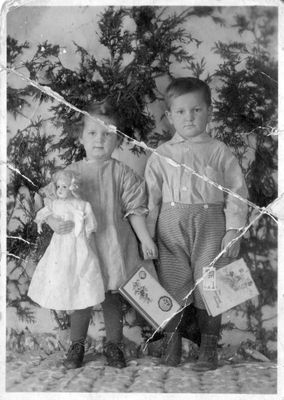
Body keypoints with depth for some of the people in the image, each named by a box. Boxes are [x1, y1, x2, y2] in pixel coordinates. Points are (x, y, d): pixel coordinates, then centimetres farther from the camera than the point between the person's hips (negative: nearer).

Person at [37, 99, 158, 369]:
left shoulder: (121, 173, -1)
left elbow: (134, 209, 0)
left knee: (112, 296, 11)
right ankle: (76, 345, 29)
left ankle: (114, 345, 30)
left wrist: (145, 238, -5)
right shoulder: (71, 172, 1)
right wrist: (54, 222, -17)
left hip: (113, 244, 0)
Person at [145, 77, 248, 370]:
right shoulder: (162, 154, 7)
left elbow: (236, 191, 2)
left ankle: (209, 346, 21)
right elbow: (151, 197, 6)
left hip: (210, 224, -1)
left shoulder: (219, 151, 4)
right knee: (172, 283, 6)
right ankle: (171, 341, 24)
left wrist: (233, 230, -5)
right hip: (171, 225, 1)